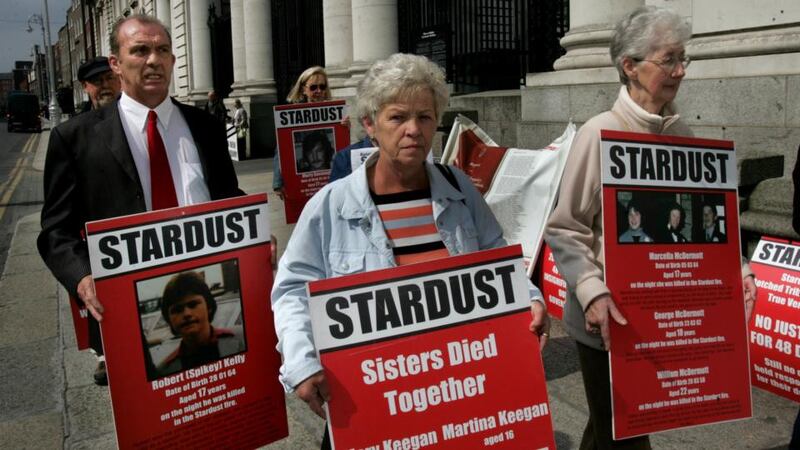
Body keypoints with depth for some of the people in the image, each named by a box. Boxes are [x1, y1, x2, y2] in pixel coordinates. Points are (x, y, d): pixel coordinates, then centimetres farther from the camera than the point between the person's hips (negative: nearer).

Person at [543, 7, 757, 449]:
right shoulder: (599, 133, -15)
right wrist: (592, 293, -26)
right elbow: (564, 230, -15)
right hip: (608, 318, -5)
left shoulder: (681, 134, 5)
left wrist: (734, 267, -2)